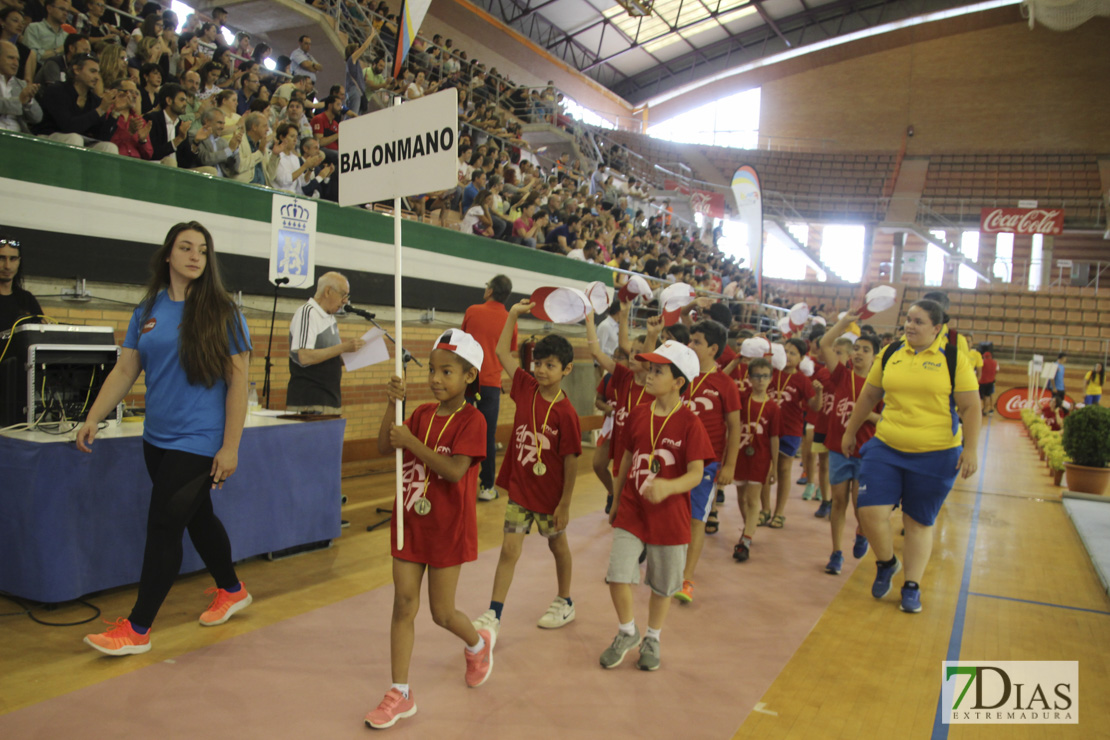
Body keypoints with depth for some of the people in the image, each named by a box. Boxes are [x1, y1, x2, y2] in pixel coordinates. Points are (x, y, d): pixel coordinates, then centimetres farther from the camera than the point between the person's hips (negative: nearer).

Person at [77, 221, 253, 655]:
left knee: (163, 527, -3)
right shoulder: (148, 310, 6)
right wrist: (93, 419, -1)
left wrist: (230, 447, -13)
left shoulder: (221, 312, -9)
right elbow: (124, 370, 9)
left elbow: (237, 382, -11)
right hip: (157, 437, 6)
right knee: (196, 517, 18)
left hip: (199, 441, -6)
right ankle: (231, 591, 38)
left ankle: (137, 629, 10)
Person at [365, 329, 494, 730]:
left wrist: (411, 441, -27)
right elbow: (384, 447, -2)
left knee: (442, 613, 8)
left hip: (447, 528, -5)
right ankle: (400, 693, 17)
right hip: (410, 523, 6)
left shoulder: (471, 420, -14)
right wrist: (393, 403, -12)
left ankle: (479, 643, 41)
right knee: (404, 605, 6)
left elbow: (455, 470, -25)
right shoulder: (422, 413, 5)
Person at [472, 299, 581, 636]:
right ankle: (493, 615, 10)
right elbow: (502, 352, 3)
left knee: (557, 544, 18)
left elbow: (571, 461, -15)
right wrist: (514, 314, -1)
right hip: (519, 486, 4)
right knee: (509, 549, 4)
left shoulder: (565, 413, -20)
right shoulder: (526, 388, -5)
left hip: (550, 493, -3)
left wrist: (565, 504, -12)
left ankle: (565, 602, 39)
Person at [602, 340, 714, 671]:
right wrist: (616, 501, 17)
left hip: (669, 516, -3)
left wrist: (667, 487, -37)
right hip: (631, 511, 3)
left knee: (663, 584, 13)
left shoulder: (689, 423, -13)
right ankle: (627, 632, 23)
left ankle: (652, 639, 37)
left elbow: (696, 473, -17)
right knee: (618, 575, -5)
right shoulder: (638, 415, 1)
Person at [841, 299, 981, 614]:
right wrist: (850, 431, 20)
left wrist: (971, 449, -13)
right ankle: (886, 563, 23)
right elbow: (869, 395, 15)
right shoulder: (890, 354, 5)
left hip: (935, 455, -2)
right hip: (885, 448, 3)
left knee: (919, 521, 8)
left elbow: (970, 407, -5)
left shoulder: (954, 359, -4)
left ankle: (912, 586, 24)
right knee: (870, 511, -7)